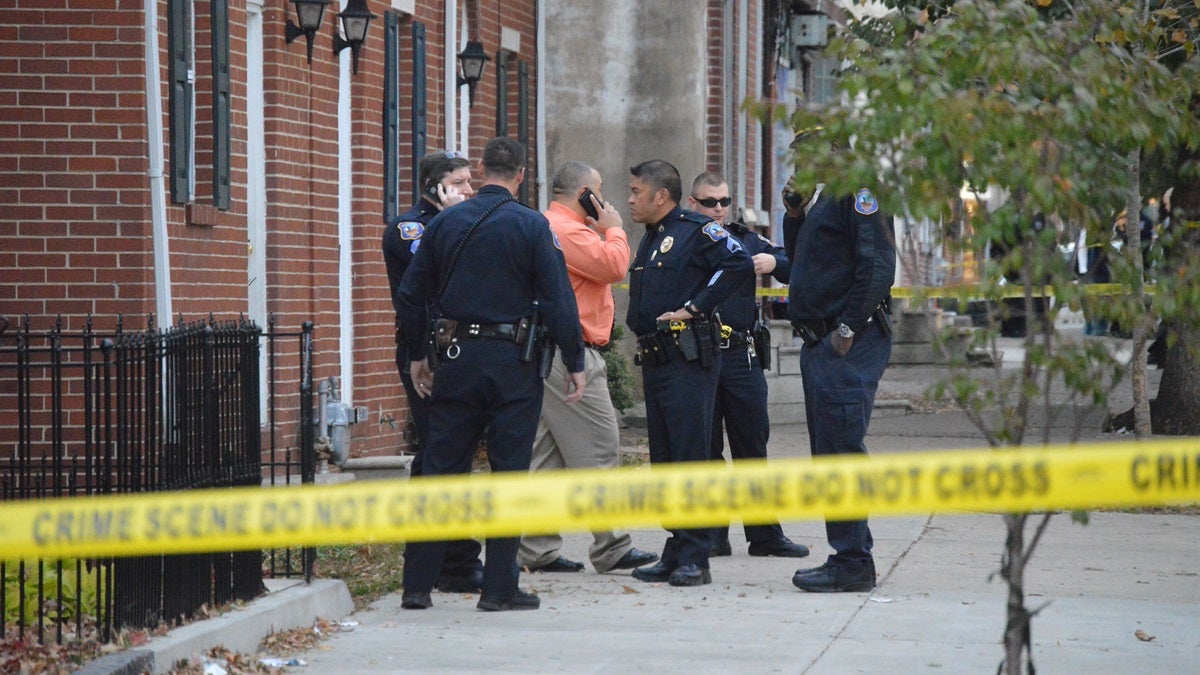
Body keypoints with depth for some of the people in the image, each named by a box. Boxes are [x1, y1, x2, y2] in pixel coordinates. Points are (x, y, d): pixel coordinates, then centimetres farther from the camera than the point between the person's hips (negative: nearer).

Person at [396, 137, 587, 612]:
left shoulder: (445, 222, 5)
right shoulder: (530, 226, -6)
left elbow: (411, 294, 8)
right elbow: (557, 300, -9)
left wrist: (419, 354, 18)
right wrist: (575, 363, -2)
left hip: (455, 358, 3)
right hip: (511, 362, -3)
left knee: (441, 468, 7)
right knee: (509, 470, 3)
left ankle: (417, 584, 8)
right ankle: (499, 586, 2)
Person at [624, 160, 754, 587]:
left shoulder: (695, 231, -8)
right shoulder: (650, 239, 20)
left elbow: (739, 264, -21)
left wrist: (694, 307, -19)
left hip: (688, 359, -9)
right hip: (655, 360, 9)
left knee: (690, 457, -9)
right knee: (663, 460, 10)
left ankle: (695, 558, -8)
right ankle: (675, 555, 15)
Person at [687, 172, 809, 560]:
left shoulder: (746, 240, 13)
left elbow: (794, 270, 11)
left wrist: (773, 262, -9)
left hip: (742, 357, 3)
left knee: (753, 444, 7)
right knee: (703, 447, 3)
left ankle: (765, 535, 13)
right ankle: (711, 536, 10)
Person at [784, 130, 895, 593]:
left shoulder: (856, 191, -10)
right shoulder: (821, 197, 20)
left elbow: (878, 265, -20)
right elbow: (798, 258, 27)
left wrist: (848, 328, -21)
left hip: (848, 345, -11)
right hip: (820, 342, 11)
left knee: (842, 450, -11)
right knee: (828, 452, 12)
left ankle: (852, 563, -9)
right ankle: (849, 558, 17)